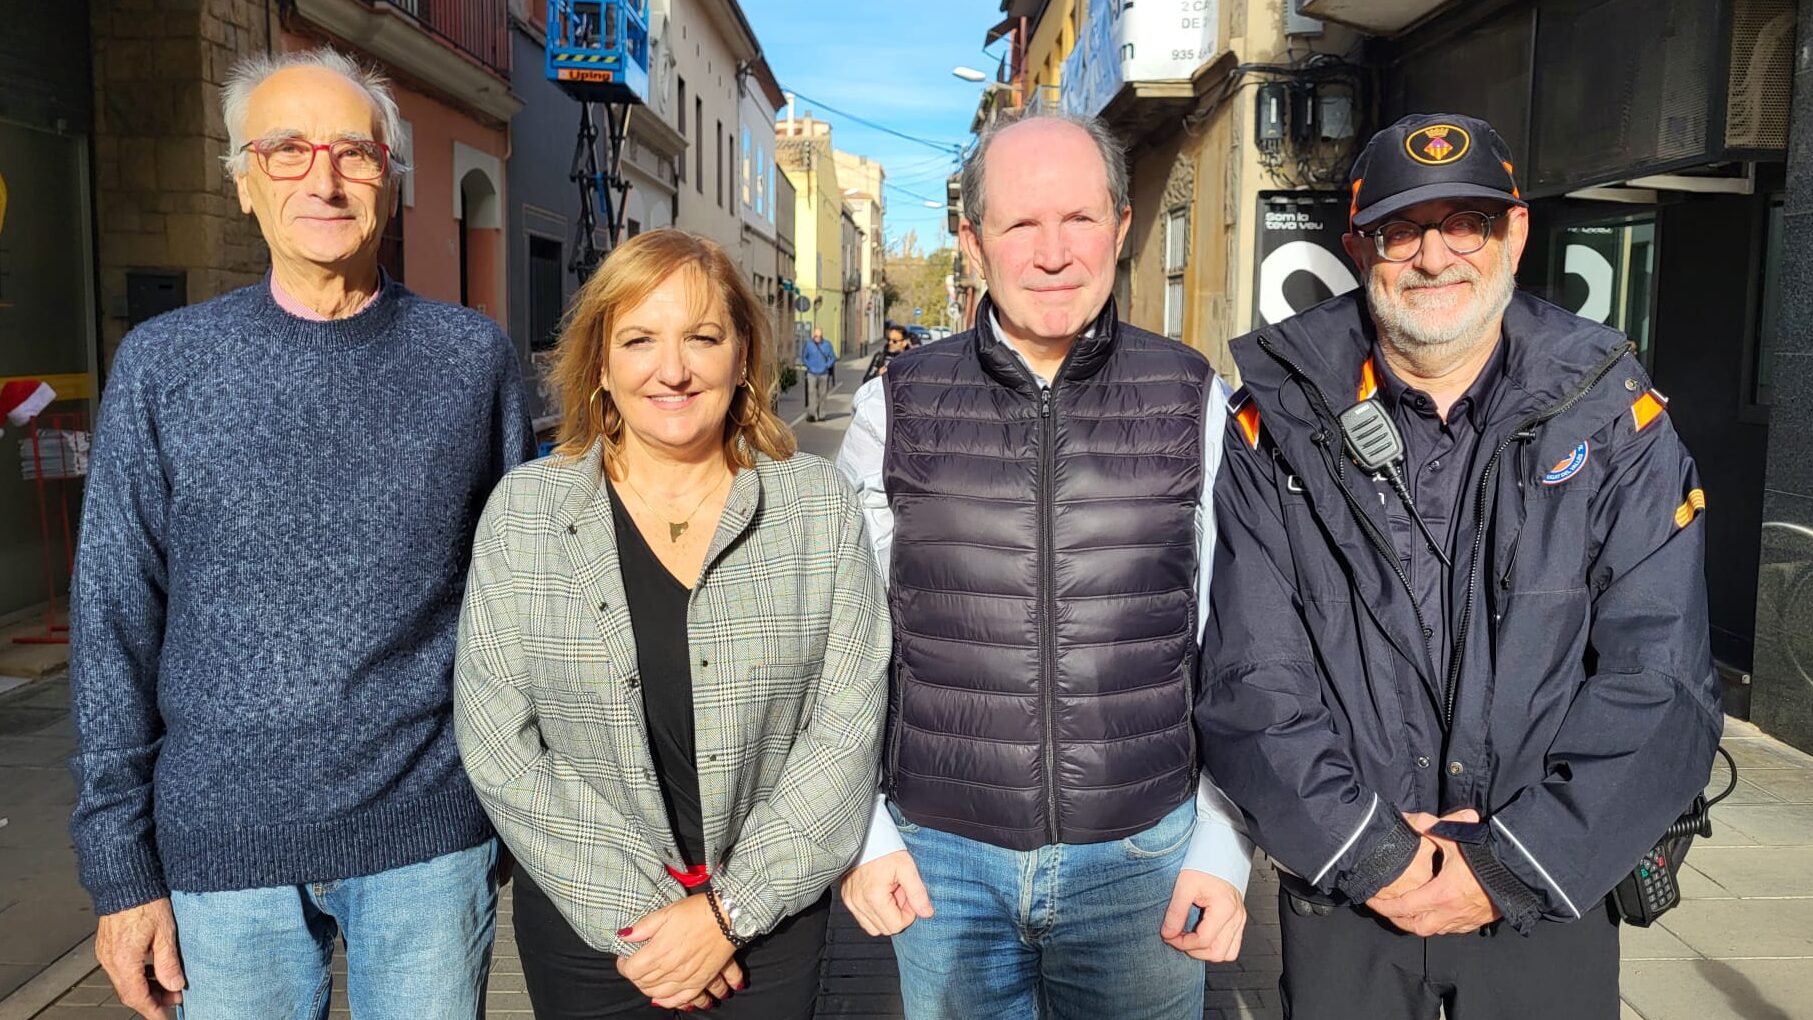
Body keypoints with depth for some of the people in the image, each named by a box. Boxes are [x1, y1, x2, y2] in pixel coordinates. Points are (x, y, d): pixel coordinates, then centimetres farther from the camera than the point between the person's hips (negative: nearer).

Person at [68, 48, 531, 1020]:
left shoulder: (472, 356, -1)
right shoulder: (160, 364, -1)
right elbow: (114, 624, 1)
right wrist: (120, 867, -1)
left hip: (430, 836, 0)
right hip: (225, 851, 0)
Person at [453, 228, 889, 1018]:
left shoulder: (821, 504, -7)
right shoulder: (523, 509, -6)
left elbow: (846, 725, -8)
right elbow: (498, 742, -7)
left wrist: (731, 912, -12)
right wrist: (635, 918, -11)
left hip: (772, 916, 0)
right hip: (581, 921, 0)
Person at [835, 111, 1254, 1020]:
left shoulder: (1196, 406, -3)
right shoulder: (896, 408, -3)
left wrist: (1223, 847, 0)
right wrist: (862, 832, 2)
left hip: (1141, 855, 0)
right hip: (941, 856, 1)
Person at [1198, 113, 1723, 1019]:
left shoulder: (1613, 419, -5)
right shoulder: (1282, 423, -7)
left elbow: (1658, 684, -9)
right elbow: (1251, 678, -10)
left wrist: (1514, 865, -14)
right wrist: (1365, 850, -16)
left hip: (1553, 890, 1)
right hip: (1340, 887, 0)